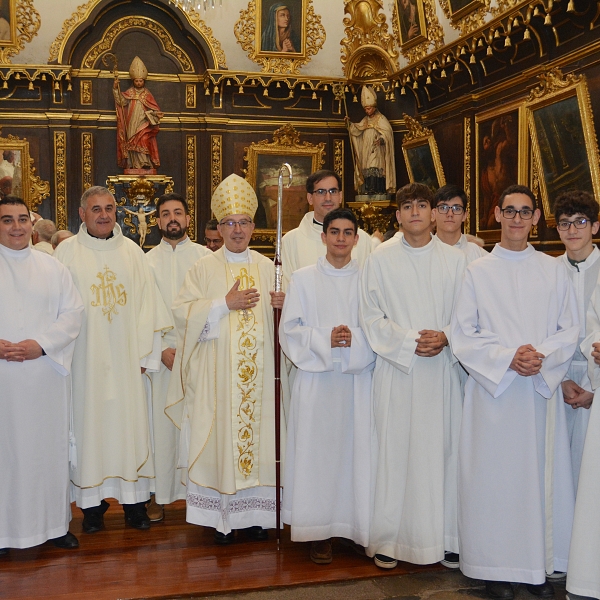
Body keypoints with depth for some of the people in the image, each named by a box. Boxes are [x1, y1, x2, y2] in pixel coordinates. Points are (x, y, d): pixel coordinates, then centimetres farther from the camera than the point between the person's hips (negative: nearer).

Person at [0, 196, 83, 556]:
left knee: (50, 444, 6)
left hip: (46, 374, 2)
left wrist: (41, 344, -11)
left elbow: (73, 312, 3)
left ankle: (55, 523, 18)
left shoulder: (53, 268, 10)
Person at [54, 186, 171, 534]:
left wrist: (146, 353, 0)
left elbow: (147, 304, 6)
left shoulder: (132, 252, 8)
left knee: (131, 423, 4)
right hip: (85, 359, -2)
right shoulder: (67, 253, 1)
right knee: (89, 425, 2)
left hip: (125, 359, 2)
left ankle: (135, 502, 14)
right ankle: (93, 503, 13)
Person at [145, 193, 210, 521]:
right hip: (160, 353, 1)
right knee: (161, 420, 1)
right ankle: (159, 493, 9)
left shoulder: (205, 257, 5)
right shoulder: (148, 261, 9)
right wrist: (161, 349, -7)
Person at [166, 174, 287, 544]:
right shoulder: (205, 268, 4)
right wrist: (225, 303, -14)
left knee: (258, 434, 3)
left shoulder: (268, 268, 11)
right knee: (220, 434, -2)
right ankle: (222, 516, 8)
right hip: (217, 371, -2)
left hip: (259, 370, 2)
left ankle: (255, 512, 14)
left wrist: (284, 305, -7)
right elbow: (183, 311, -5)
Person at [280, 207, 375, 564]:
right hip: (317, 378, 0)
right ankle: (321, 532, 10)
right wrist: (325, 339, -13)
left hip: (359, 378, 1)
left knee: (358, 448, 0)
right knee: (318, 451, 0)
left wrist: (354, 339, -15)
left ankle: (361, 528, 12)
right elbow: (290, 329, 2)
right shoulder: (304, 279, 6)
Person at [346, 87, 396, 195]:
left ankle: (377, 190, -20)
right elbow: (357, 129, 8)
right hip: (366, 151, 6)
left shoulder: (381, 119, -2)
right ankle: (368, 190, -5)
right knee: (367, 170, -2)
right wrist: (349, 124, -8)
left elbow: (388, 132, -13)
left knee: (375, 169, -16)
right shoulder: (365, 120, 18)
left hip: (376, 150, -6)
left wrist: (382, 139, -31)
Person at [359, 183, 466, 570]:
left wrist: (445, 337, -12)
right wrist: (410, 341, -12)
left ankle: (443, 536, 16)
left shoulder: (455, 259, 7)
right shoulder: (381, 259, 3)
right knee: (395, 451, 0)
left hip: (443, 369, 2)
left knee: (441, 448, 4)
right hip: (397, 369, -1)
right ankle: (389, 540, 10)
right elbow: (372, 317, 0)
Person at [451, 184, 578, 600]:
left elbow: (570, 331, 5)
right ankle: (497, 566, 12)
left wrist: (542, 355, -14)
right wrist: (508, 357, -14)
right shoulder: (478, 272, 4)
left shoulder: (554, 270, 9)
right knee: (495, 475, 1)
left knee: (541, 473, 5)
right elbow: (462, 335, -1)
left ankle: (540, 565, 17)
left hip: (543, 388, 2)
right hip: (493, 388, -1)